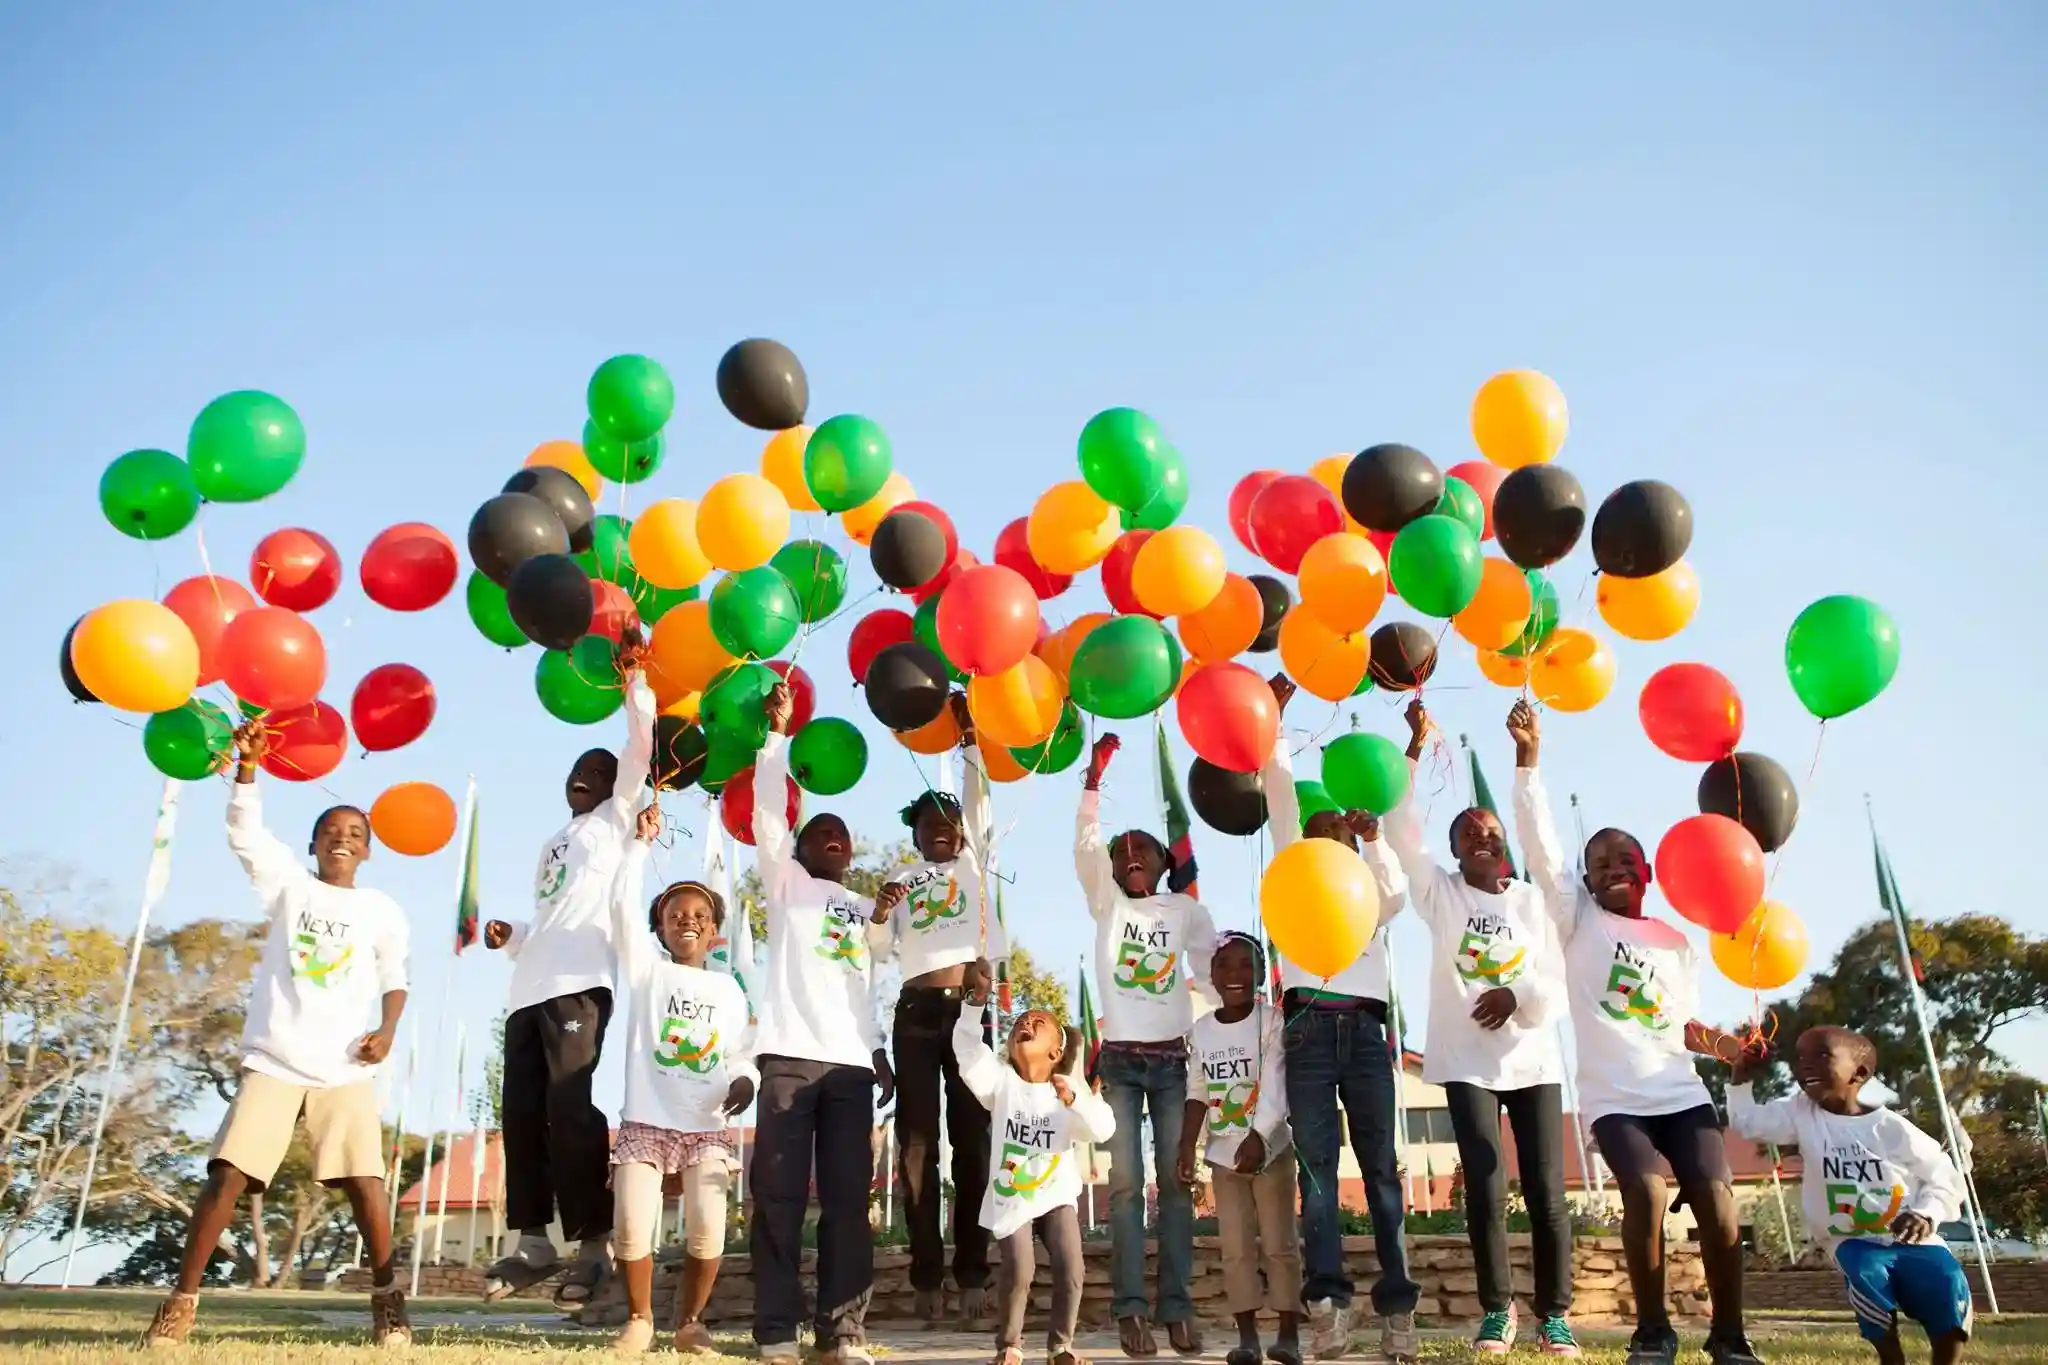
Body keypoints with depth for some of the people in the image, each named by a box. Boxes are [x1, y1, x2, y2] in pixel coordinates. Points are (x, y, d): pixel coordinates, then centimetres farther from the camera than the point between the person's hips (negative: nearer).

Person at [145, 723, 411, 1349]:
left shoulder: (382, 910, 10)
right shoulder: (289, 885, 9)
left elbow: (394, 980, 15)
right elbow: (246, 831, -4)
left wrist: (387, 1030, -4)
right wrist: (247, 764, -18)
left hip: (345, 1070, 0)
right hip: (273, 1061, 1)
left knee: (364, 1179, -10)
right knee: (227, 1175, -8)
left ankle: (387, 1299, 1)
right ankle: (182, 1300, 5)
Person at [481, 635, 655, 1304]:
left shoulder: (614, 821, 11)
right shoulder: (554, 843, 30)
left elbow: (640, 750, -2)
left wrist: (634, 678, -5)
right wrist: (511, 936, 12)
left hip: (578, 985, -7)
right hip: (528, 990, 7)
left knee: (569, 1109, -13)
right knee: (521, 1113, 3)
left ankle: (593, 1244, -8)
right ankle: (533, 1243, 10)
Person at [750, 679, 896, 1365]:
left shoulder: (869, 909, 25)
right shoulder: (786, 885, 14)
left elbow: (882, 982, 19)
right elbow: (767, 815, 2)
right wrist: (777, 735, -3)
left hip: (852, 1061, 3)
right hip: (791, 1053, -3)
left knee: (848, 1200, -1)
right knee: (779, 1196, -5)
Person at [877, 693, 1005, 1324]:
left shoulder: (972, 863, 16)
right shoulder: (900, 880, 17)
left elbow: (978, 800, 7)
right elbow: (881, 948, 10)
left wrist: (968, 736, 2)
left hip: (969, 1007, 0)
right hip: (918, 1011, 0)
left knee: (973, 1138, -1)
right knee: (918, 1141, -2)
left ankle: (972, 1273, 2)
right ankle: (926, 1275, 2)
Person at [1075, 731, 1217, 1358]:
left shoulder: (1185, 908, 9)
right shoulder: (1106, 903, 6)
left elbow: (1213, 969, 8)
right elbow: (1085, 845, -6)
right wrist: (1094, 777, -14)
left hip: (1174, 1060, 1)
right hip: (1119, 1060, -1)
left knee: (1177, 1182, 0)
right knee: (1125, 1182, -5)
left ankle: (1176, 1309, 5)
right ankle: (1131, 1310, -3)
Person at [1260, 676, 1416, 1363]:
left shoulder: (1371, 890, 23)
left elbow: (1397, 894, -2)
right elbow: (1281, 795, 11)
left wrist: (1373, 837, -6)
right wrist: (1272, 720, 7)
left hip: (1366, 1029, 1)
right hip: (1310, 1028, -1)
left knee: (1381, 1169, -2)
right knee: (1317, 1168, -8)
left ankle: (1397, 1307, -2)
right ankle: (1328, 1305, -13)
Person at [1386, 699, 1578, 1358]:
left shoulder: (1533, 898, 8)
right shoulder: (1440, 894, 5)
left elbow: (1555, 985, 2)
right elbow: (1401, 828, -7)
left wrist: (1516, 995, -20)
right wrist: (1416, 746, -14)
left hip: (1532, 1058, 1)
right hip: (1467, 1060, -1)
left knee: (1546, 1191, -3)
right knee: (1485, 1190, -6)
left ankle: (1554, 1314, 13)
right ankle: (1497, 1309, 13)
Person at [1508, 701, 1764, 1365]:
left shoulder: (1678, 941, 17)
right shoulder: (1579, 919, 6)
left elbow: (1680, 1027, 20)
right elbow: (1540, 845, -7)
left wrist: (1712, 1040, -4)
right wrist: (1527, 759, -16)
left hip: (1680, 1091, 3)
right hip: (1613, 1097, -3)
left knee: (1716, 1197, -14)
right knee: (1644, 1194, -22)